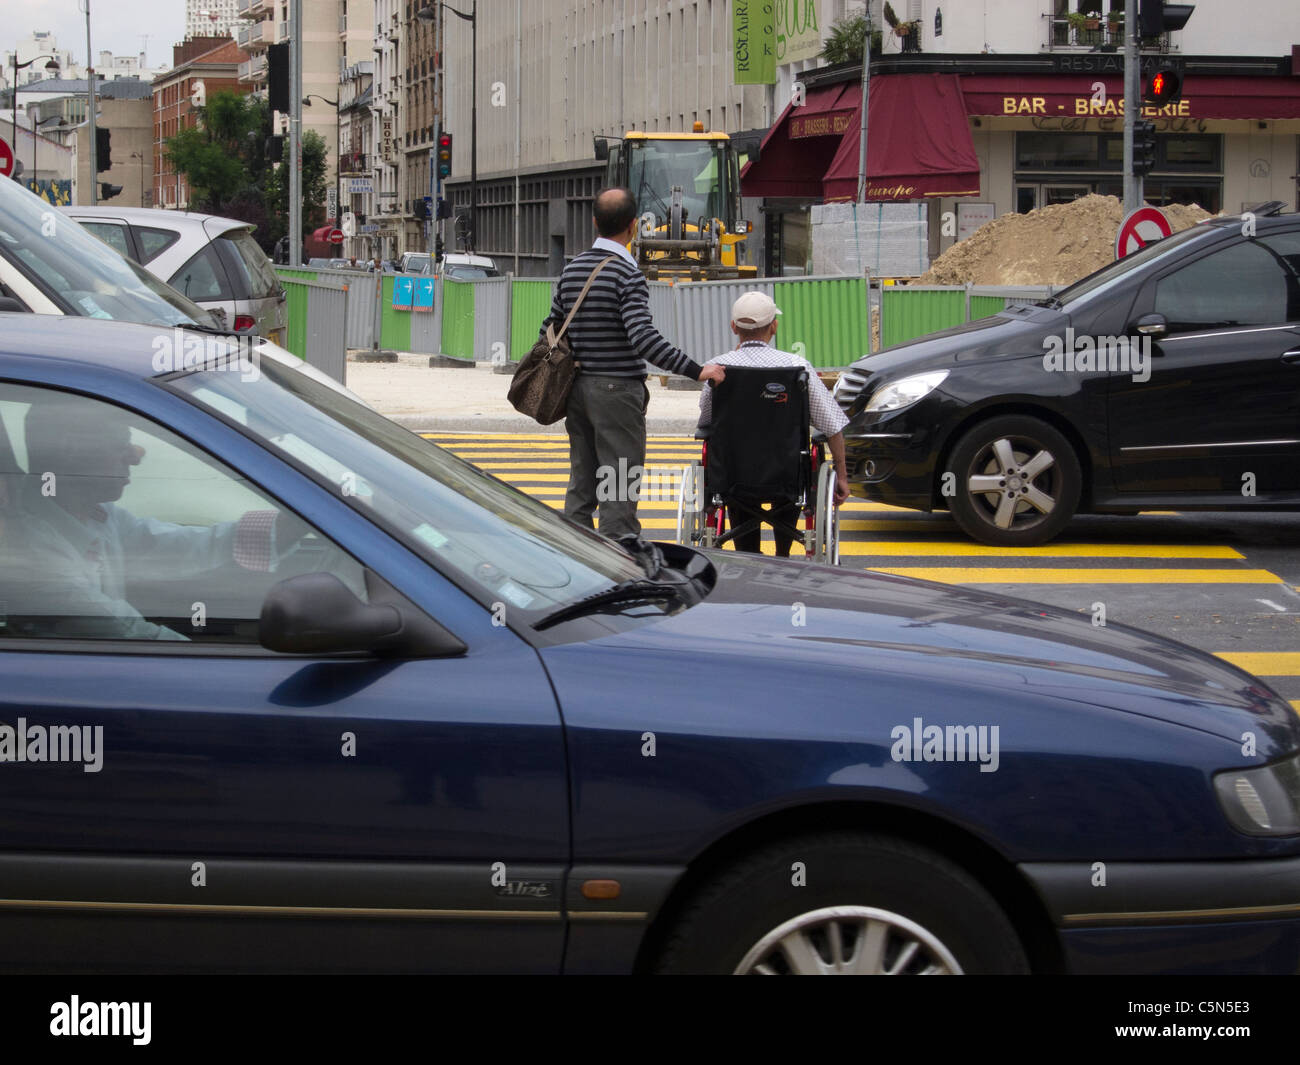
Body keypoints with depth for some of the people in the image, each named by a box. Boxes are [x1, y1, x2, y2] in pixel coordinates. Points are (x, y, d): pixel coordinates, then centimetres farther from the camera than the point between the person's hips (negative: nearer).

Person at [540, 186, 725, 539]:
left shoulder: (571, 270, 9)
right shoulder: (628, 275, -14)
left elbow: (551, 329, 13)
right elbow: (643, 338, -24)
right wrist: (697, 371, -25)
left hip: (578, 388, 7)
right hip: (617, 390, -7)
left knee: (581, 483, 11)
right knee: (620, 490, -4)